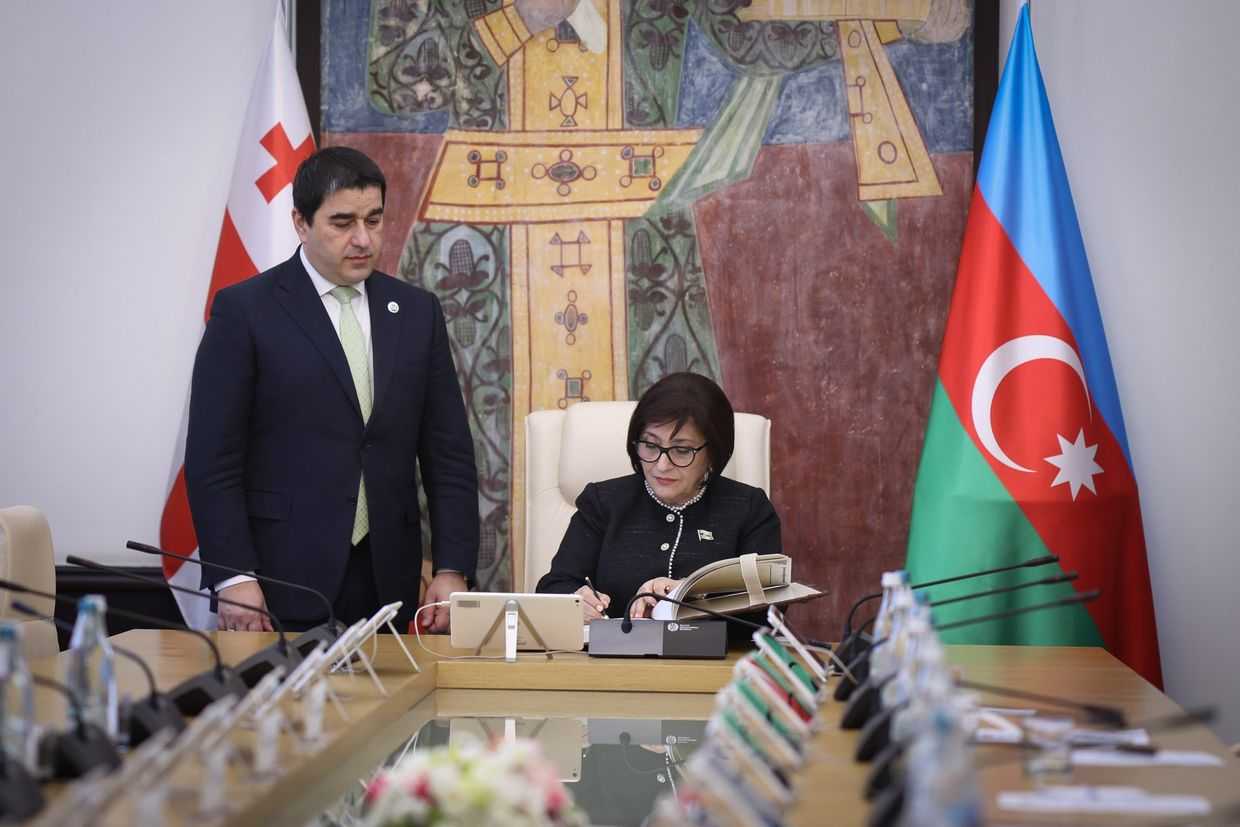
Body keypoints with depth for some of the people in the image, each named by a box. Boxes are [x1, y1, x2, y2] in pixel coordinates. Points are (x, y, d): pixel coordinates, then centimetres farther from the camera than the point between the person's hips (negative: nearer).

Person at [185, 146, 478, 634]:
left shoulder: (417, 311, 10)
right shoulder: (244, 310, -2)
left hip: (387, 585, 4)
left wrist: (452, 569, 1)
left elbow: (449, 454, 9)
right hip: (279, 585, -3)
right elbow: (212, 459, -5)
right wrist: (232, 578, -12)